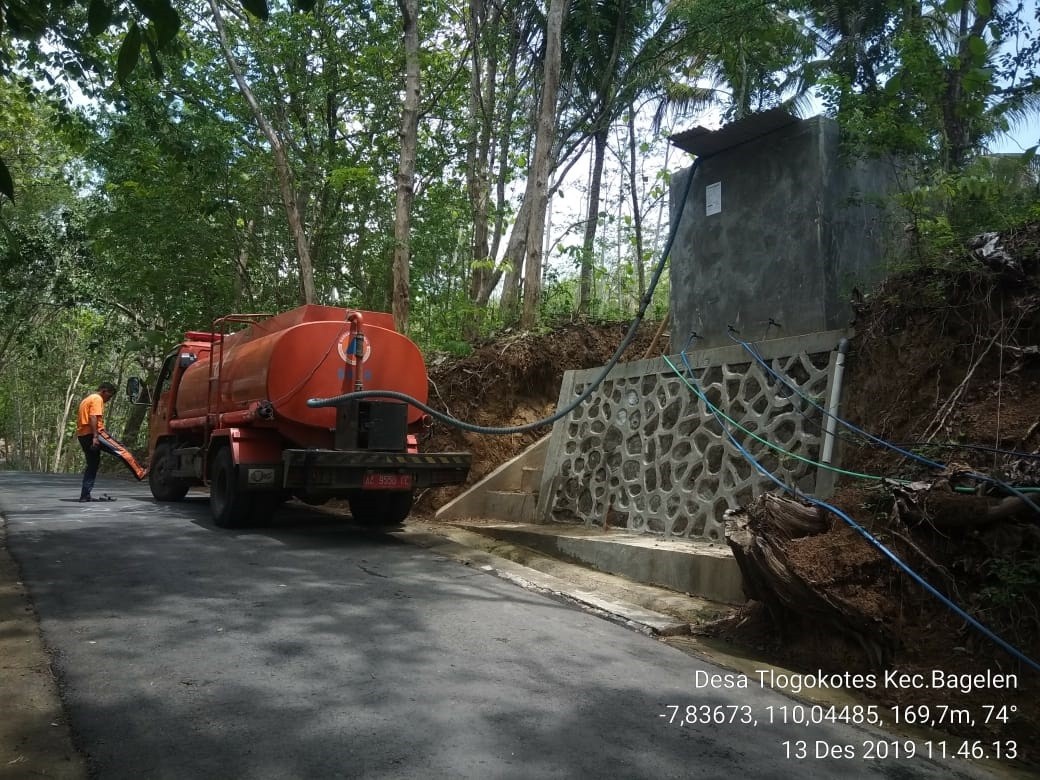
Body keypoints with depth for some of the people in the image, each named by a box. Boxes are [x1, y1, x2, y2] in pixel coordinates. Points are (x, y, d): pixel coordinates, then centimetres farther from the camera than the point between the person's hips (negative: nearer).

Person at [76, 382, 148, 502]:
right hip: (93, 433, -10)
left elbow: (80, 420, 26)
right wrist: (95, 437, -25)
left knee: (92, 465, 12)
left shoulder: (87, 399, 25)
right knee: (122, 451, -6)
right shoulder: (97, 399, -5)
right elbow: (93, 417, -19)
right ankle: (140, 473, -7)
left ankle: (85, 495, 11)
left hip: (82, 435, 10)